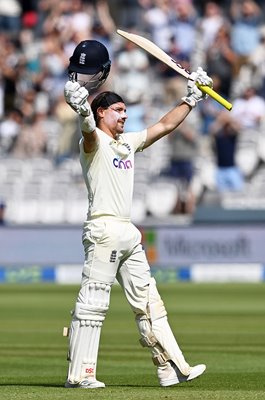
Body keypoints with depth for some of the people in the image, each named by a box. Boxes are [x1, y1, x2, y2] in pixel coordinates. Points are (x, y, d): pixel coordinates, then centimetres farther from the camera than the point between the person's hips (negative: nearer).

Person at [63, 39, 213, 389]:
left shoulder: (128, 143, 21)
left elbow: (165, 126, 27)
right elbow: (88, 129, -28)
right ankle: (79, 374, -13)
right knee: (93, 303, -12)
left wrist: (192, 97, 22)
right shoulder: (94, 142, -4)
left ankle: (172, 369, 11)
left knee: (148, 302, 9)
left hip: (129, 233, 9)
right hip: (103, 229, -9)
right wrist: (81, 108, -51)